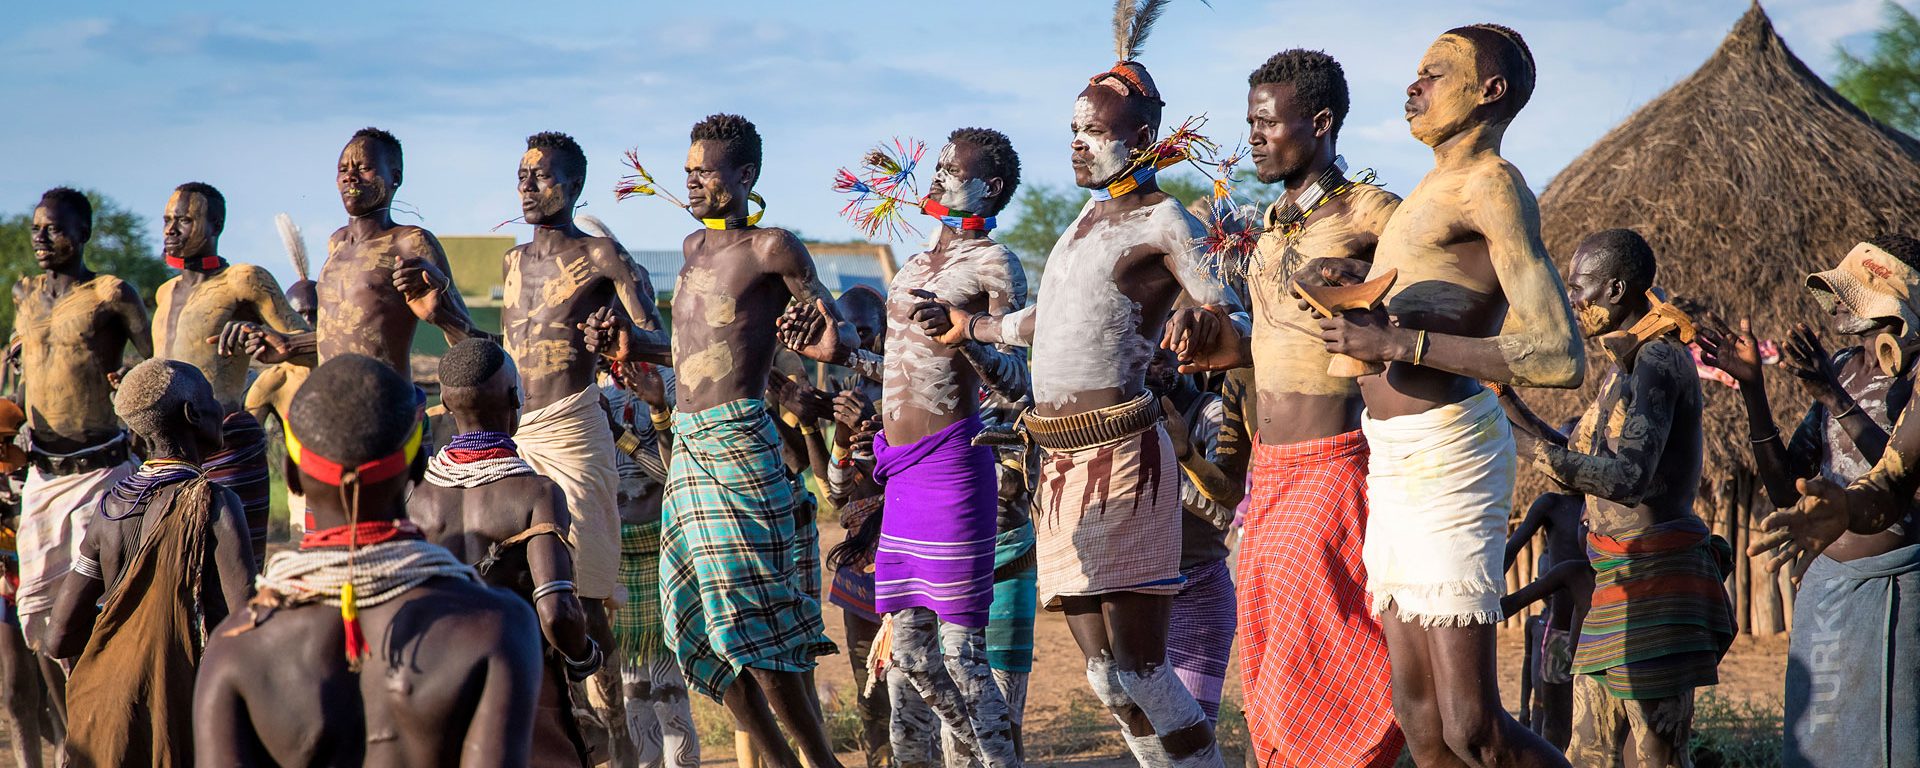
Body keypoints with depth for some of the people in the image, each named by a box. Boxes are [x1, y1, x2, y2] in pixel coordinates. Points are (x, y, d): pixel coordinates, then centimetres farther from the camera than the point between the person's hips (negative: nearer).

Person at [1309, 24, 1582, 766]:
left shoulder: (1492, 187, -12)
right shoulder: (1435, 190, 18)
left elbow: (1562, 358, -23)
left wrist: (1400, 344, -24)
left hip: (1447, 455, -10)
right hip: (1394, 457, 10)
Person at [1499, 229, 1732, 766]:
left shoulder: (1657, 360, -15)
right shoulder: (1630, 363, 16)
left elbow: (1628, 479, -26)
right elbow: (1580, 459, 26)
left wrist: (1522, 440, -27)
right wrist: (1507, 401, 20)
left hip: (1653, 583, -10)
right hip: (1619, 582, 10)